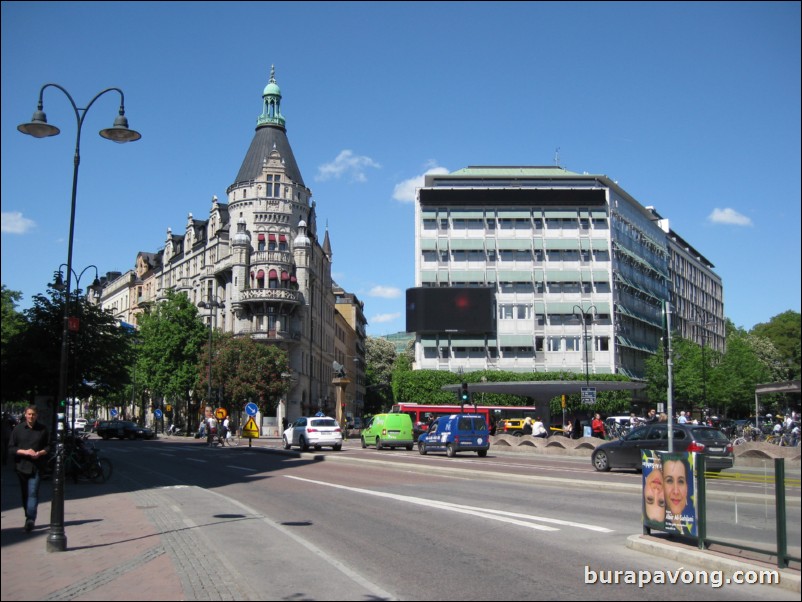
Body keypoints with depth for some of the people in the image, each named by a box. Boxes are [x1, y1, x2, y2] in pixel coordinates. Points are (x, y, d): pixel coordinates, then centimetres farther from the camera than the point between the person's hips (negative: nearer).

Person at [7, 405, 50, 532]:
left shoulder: (43, 429, 3)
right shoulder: (18, 429, 4)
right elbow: (11, 449, 1)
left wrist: (40, 453, -13)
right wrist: (25, 452, -14)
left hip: (36, 467, -2)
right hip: (22, 466, 2)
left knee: (33, 493, -12)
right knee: (25, 494, 11)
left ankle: (30, 519, -18)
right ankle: (29, 519, 24)